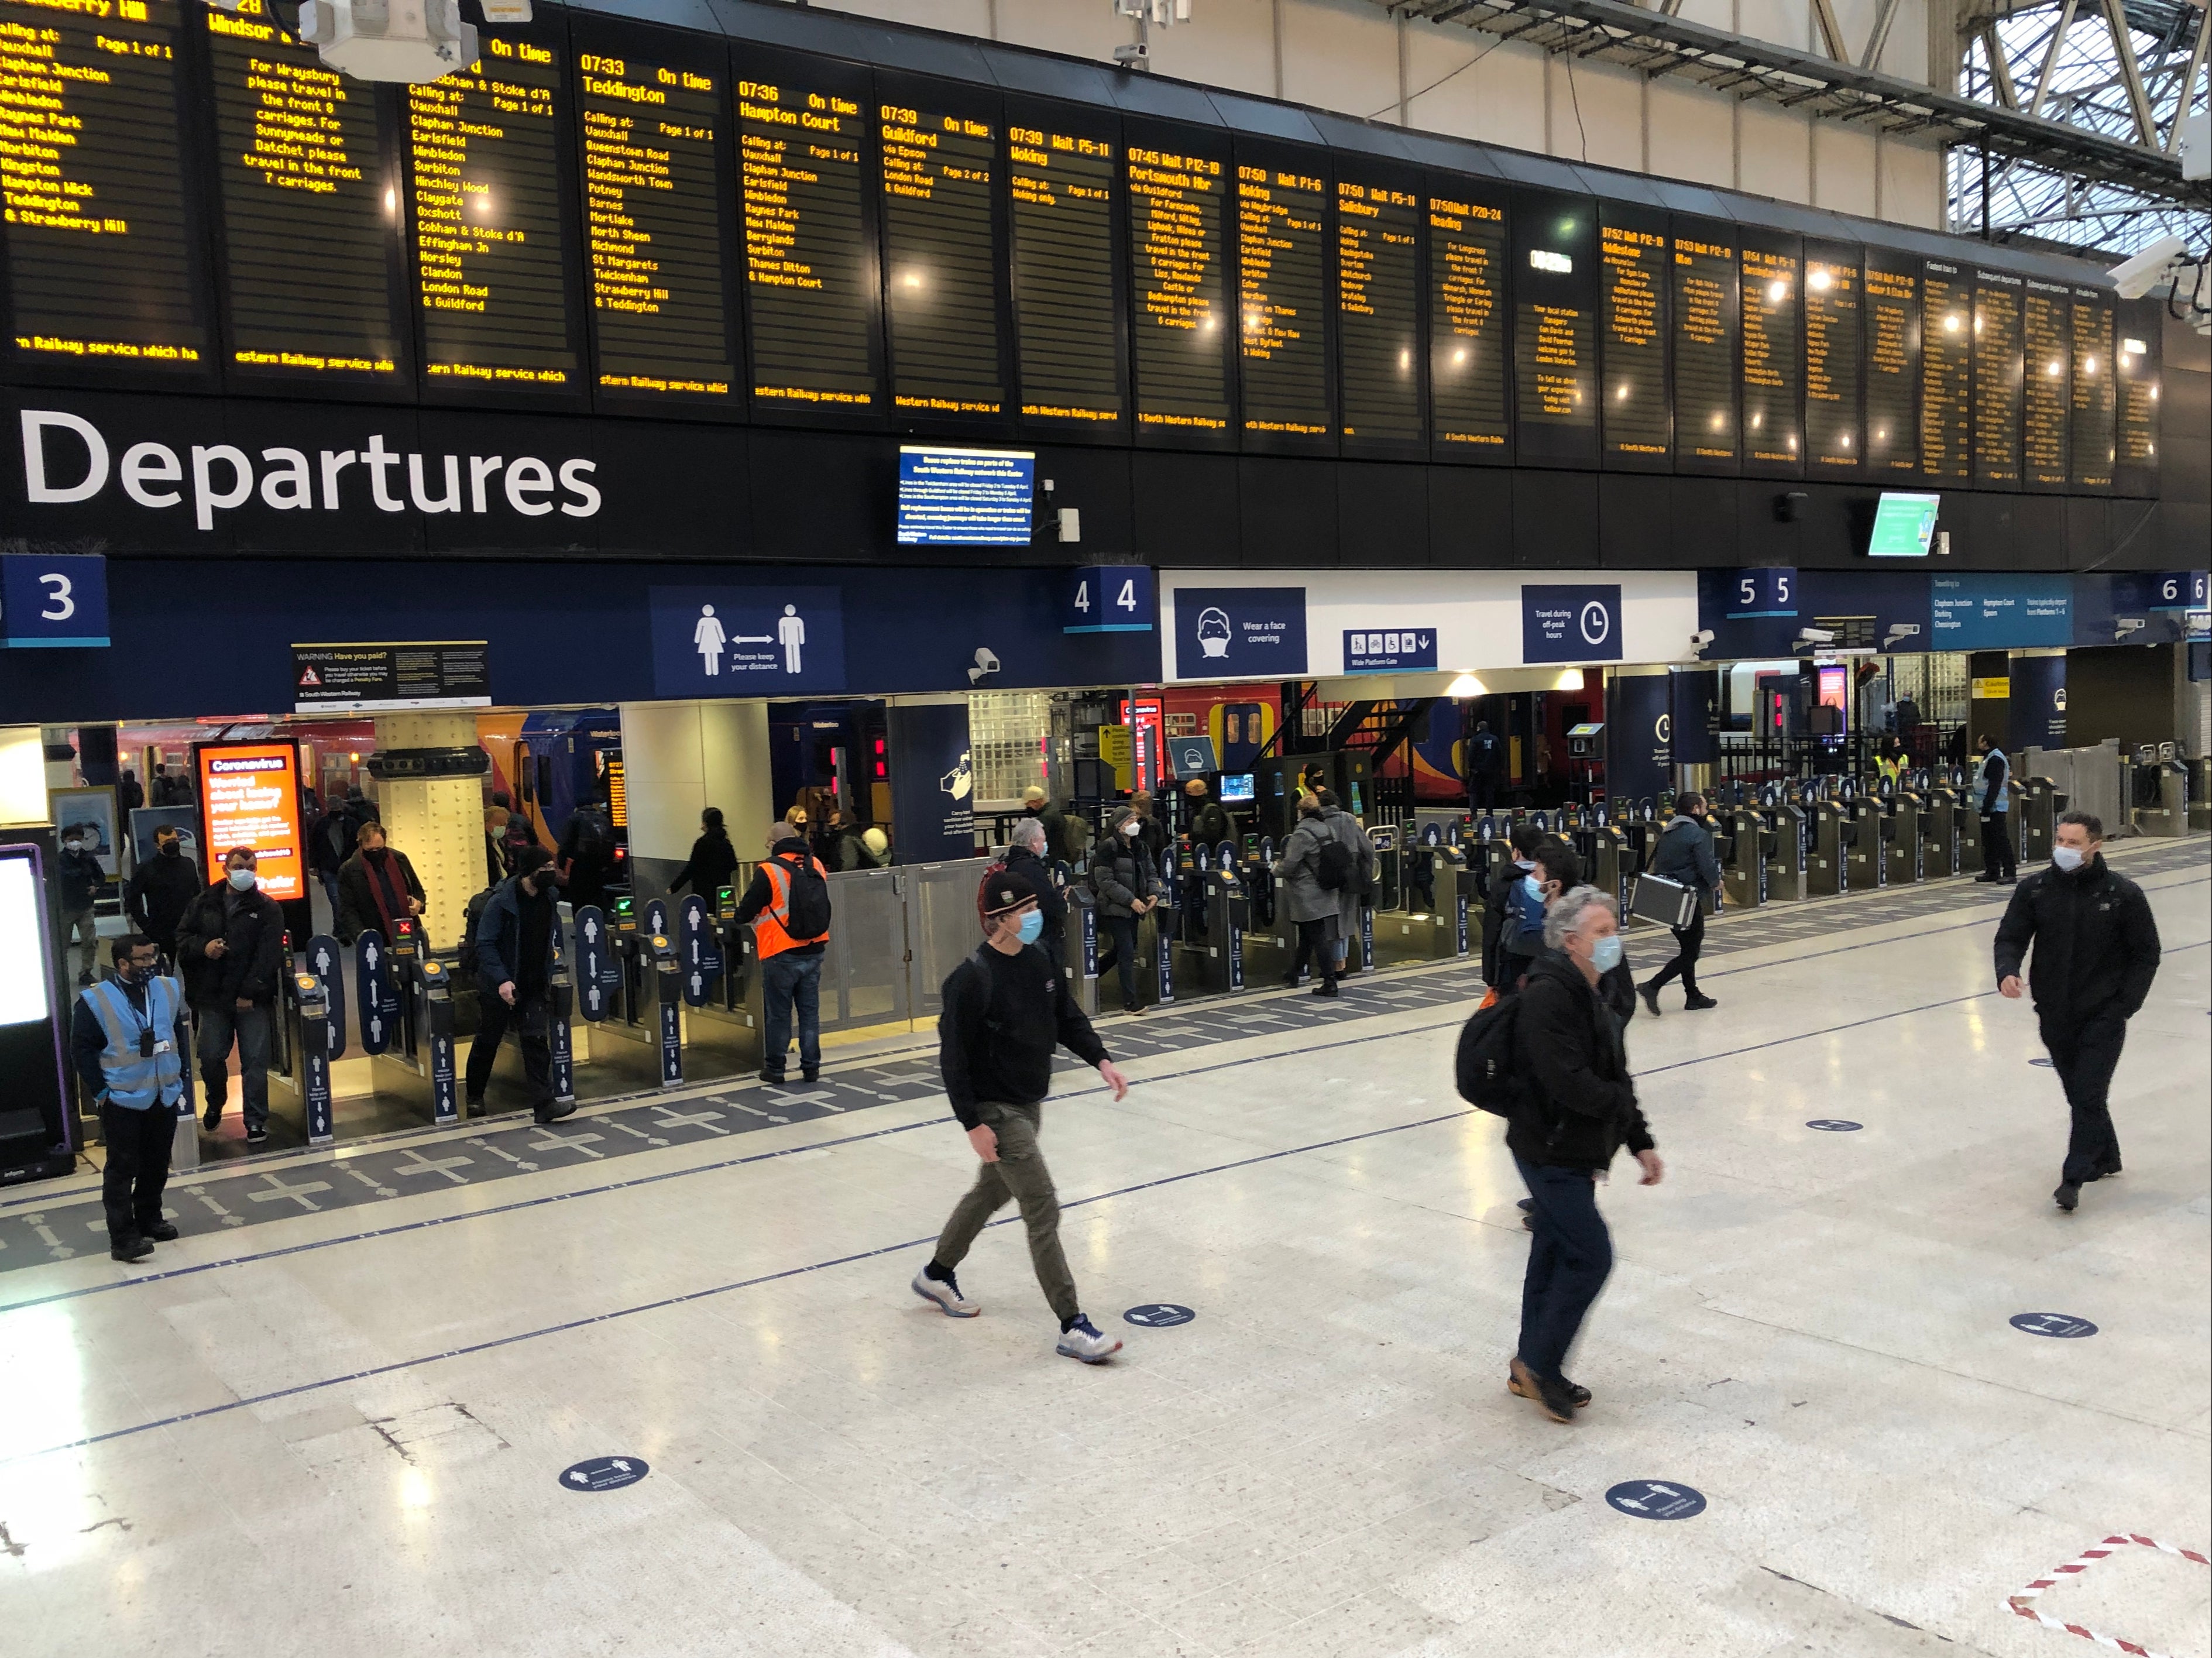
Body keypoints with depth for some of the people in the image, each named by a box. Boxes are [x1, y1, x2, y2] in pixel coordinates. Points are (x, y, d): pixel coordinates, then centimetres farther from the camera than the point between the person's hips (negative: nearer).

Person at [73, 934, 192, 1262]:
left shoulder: (168, 989, 3)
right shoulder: (95, 1001, -13)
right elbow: (82, 1049, -10)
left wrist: (180, 1077, 10)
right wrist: (100, 1091, -12)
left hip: (164, 1097, 5)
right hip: (122, 1101, -5)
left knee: (157, 1165, 15)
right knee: (122, 1169, -2)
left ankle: (149, 1220, 31)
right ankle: (123, 1238, 1)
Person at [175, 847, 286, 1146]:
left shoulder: (267, 908, -1)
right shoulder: (204, 902, 10)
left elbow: (268, 954, -8)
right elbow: (182, 937, 13)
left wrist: (251, 992, -15)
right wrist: (203, 947, -9)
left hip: (252, 999, -3)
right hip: (211, 997, 3)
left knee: (255, 1060, -3)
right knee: (211, 1057, 8)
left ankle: (256, 1121, 7)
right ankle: (215, 1105, 36)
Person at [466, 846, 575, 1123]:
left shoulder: (550, 896, 0)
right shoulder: (501, 900, -18)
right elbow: (485, 945, -19)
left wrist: (549, 977, 10)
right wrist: (501, 980, -28)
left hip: (534, 986, 4)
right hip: (499, 985, -4)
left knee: (536, 1041, -5)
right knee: (488, 1041, 12)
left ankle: (544, 1104, -8)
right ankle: (474, 1096, 32)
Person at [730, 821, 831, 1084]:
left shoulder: (769, 870, -13)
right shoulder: (816, 866, 3)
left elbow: (747, 910, -5)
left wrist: (738, 917, 17)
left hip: (781, 955, -4)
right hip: (813, 951, 4)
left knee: (778, 1014, 6)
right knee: (810, 1011, 11)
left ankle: (774, 1068, 14)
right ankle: (811, 1067, 13)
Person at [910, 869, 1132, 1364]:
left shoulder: (1038, 962, 1)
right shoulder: (973, 979, -23)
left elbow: (1068, 1018, 12)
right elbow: (954, 1056, -19)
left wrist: (1100, 1060, -3)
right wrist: (972, 1123, -20)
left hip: (1030, 1103, 9)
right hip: (996, 1111, -9)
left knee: (991, 1191, 24)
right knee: (1043, 1213, -8)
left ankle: (936, 1275, 46)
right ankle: (1073, 1326, 0)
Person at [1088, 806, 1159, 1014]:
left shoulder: (1140, 847, 11)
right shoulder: (1108, 848, -12)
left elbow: (1151, 873, 17)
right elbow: (1105, 881, -17)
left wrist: (1154, 893, -4)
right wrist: (1131, 899, -22)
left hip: (1133, 909, 8)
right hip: (1115, 909, -8)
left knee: (1121, 950, 18)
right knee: (1127, 953, -9)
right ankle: (1129, 1003, -4)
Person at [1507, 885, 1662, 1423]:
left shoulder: (1589, 996, 11)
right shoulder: (1548, 996, -22)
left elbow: (1616, 1077, 16)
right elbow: (1568, 1082, -29)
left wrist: (1641, 1143, 11)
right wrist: (1621, 1105, -11)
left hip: (1569, 1153, 10)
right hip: (1548, 1151, -10)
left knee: (1554, 1255, 15)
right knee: (1590, 1256, -7)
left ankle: (1532, 1370, 27)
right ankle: (1538, 1364, 7)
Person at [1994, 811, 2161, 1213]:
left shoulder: (2124, 894, -8)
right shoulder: (2034, 889, -2)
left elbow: (2146, 954, -1)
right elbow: (2011, 937, 3)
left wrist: (2125, 1005, -8)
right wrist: (2007, 972, -18)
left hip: (2103, 1015, -4)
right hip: (2054, 1014, 4)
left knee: (2089, 1095, -8)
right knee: (2077, 1093, 15)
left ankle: (2073, 1178, -3)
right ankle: (2106, 1157, 35)